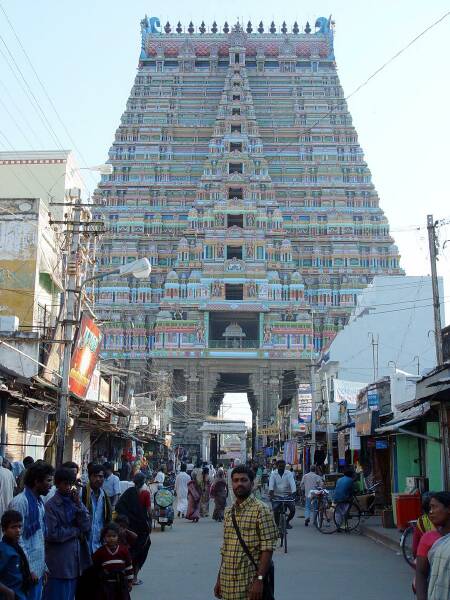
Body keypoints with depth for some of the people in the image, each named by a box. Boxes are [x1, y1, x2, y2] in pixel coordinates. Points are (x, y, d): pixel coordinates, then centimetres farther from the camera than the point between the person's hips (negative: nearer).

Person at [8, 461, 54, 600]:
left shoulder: (39, 501, 10)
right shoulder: (20, 502, -15)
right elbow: (17, 538, -16)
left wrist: (44, 566, 14)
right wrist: (28, 569, -15)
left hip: (38, 569, 8)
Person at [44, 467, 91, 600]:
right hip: (59, 563, -5)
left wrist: (78, 503, -10)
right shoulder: (51, 505, -10)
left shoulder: (77, 501, 8)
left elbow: (87, 527, -1)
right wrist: (76, 531, -6)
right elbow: (52, 534, -16)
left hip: (76, 561, 6)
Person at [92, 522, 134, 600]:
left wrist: (130, 582, 6)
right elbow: (94, 567, 5)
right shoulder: (100, 552, -7)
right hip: (106, 585, -1)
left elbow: (129, 567, 4)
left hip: (121, 584, 1)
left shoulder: (124, 550, -3)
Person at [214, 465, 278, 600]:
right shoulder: (229, 512, 10)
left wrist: (259, 579, -19)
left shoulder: (261, 510, -9)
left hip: (250, 583, -5)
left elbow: (267, 548, -13)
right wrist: (219, 579, 14)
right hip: (228, 583, 5)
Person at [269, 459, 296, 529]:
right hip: (277, 496, -1)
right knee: (275, 511, -17)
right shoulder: (273, 474, -3)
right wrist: (271, 493, -31)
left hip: (287, 495, 1)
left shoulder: (289, 473, -2)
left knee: (293, 510, -11)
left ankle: (287, 521, 17)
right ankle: (277, 524, 5)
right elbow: (271, 484, -15)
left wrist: (293, 493, -31)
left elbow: (292, 483, -14)